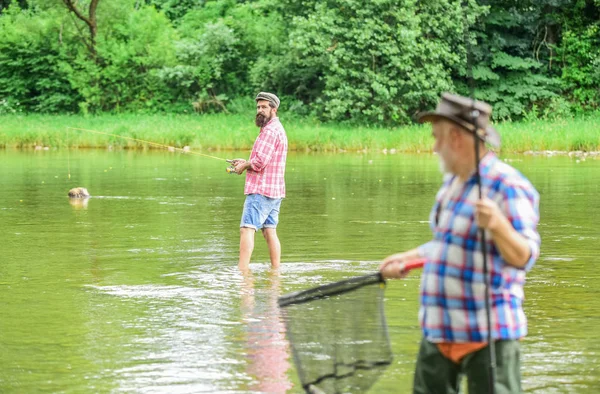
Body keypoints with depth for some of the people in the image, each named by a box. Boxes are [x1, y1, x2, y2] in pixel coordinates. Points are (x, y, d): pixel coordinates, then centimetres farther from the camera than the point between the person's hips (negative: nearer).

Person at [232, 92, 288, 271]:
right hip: (275, 190, 10)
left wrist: (244, 166, -4)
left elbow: (260, 161, -23)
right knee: (269, 231, 10)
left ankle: (242, 269, -18)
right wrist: (246, 162, 14)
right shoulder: (278, 129, 20)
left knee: (247, 229, -13)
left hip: (261, 190, -10)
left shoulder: (270, 130, -14)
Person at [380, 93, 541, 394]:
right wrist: (408, 258, 31)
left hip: (488, 334, -9)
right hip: (440, 331, 9)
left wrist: (497, 225, -36)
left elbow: (524, 257, -20)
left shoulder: (507, 186, -15)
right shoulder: (453, 182, 15)